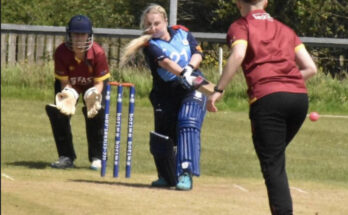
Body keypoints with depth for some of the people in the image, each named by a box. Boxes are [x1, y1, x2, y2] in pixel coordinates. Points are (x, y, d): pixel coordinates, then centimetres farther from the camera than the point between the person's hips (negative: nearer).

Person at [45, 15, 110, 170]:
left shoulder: (98, 53, -34)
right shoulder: (61, 52, -31)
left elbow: (99, 82, -25)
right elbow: (64, 82, -23)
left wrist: (93, 95, -47)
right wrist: (69, 95, -44)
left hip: (93, 84, -2)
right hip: (71, 85, 2)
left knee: (96, 112, -23)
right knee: (58, 112, -14)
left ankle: (97, 157, -6)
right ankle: (66, 157, 2)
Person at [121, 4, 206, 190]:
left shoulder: (182, 33, 5)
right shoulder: (150, 45, -7)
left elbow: (198, 53, -2)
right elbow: (165, 62, -25)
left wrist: (190, 67, -23)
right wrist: (182, 73, -43)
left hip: (192, 90, 0)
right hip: (166, 95, 0)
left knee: (188, 124, -23)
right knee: (161, 138, 5)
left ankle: (186, 173, -28)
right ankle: (168, 177, 31)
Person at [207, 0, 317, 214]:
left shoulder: (240, 26, 12)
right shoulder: (285, 29, 26)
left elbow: (238, 55, -11)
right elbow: (311, 68, 16)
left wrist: (218, 90, -10)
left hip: (267, 98, -5)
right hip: (300, 97, 5)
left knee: (273, 166, -7)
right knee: (276, 157, 22)